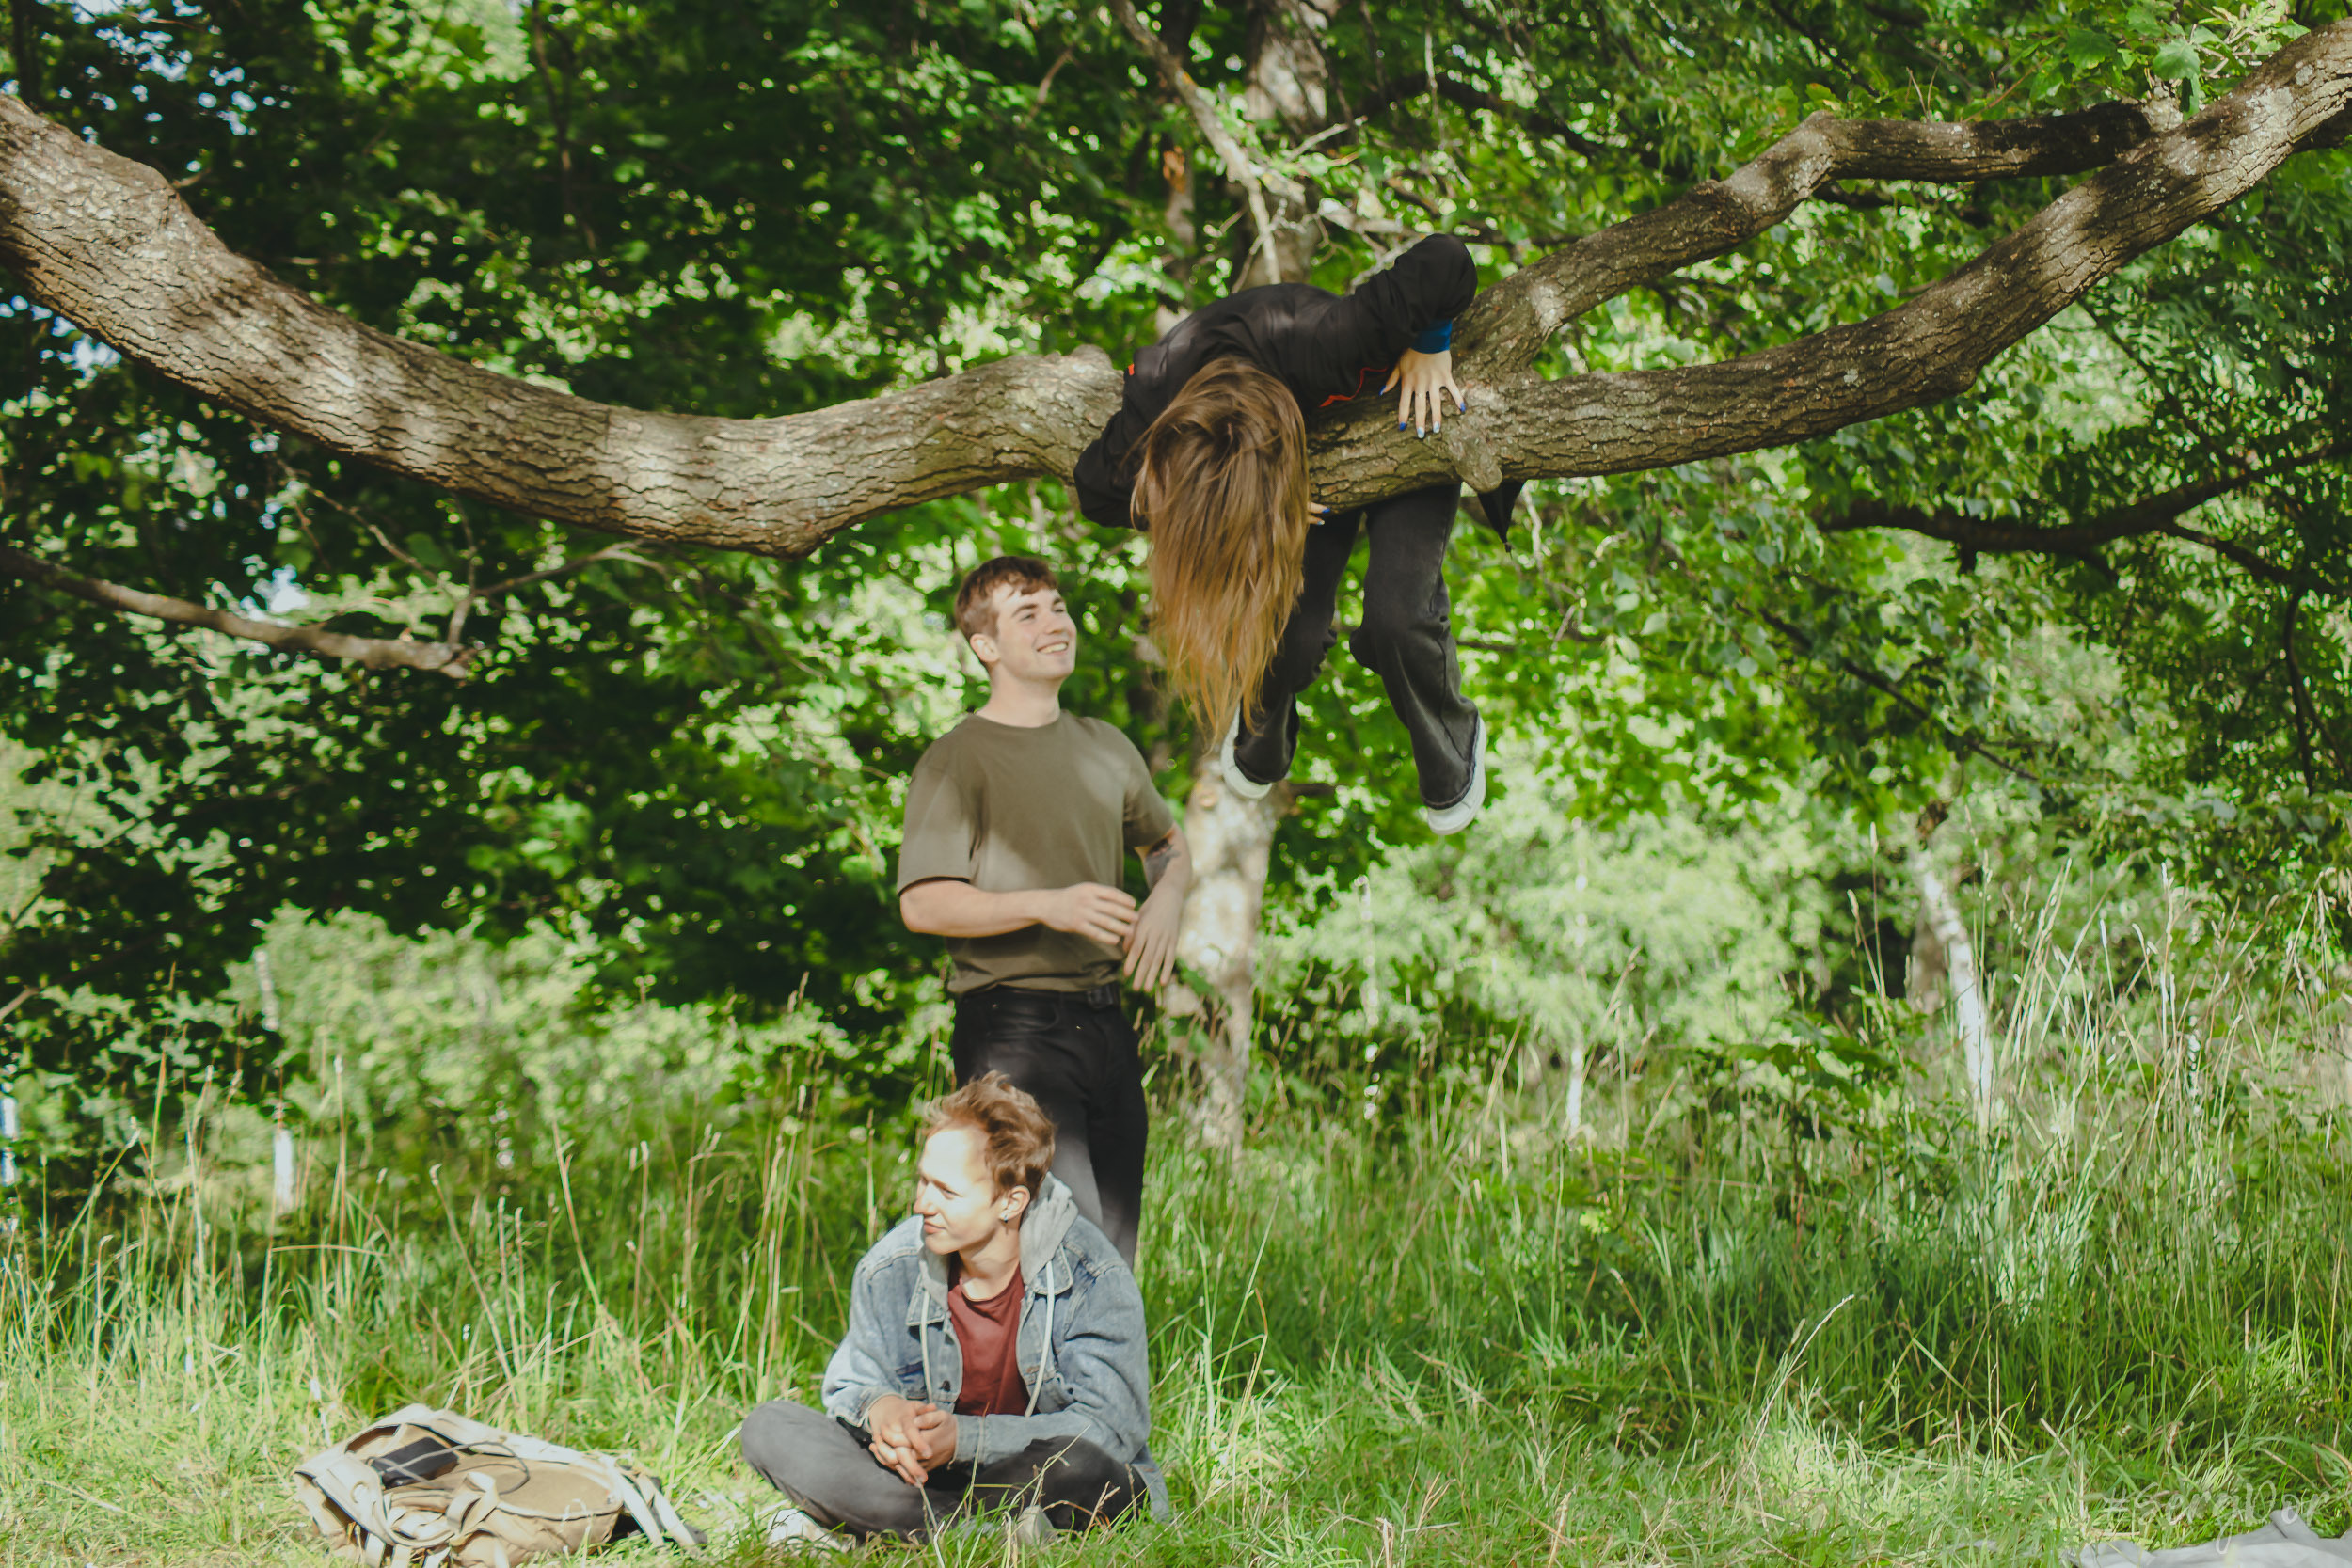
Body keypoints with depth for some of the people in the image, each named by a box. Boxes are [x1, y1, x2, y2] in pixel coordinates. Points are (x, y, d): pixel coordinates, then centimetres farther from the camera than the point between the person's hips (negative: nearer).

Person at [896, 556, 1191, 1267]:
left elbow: (1168, 844, 32)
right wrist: (1048, 906, -22)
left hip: (1104, 1020, 7)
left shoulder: (1106, 748, 17)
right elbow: (922, 903, -12)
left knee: (1115, 1254, 6)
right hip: (1012, 1026, -7)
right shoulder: (956, 761, -3)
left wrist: (1165, 900, 8)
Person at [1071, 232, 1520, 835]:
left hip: (1401, 423, -3)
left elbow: (1446, 261, -44)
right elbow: (1097, 492, -18)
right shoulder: (1155, 393, -36)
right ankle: (1260, 750, 25)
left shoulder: (1320, 345, -48)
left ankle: (1453, 751, 15)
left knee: (1398, 616, -20)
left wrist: (1427, 349, -28)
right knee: (1293, 633, -13)